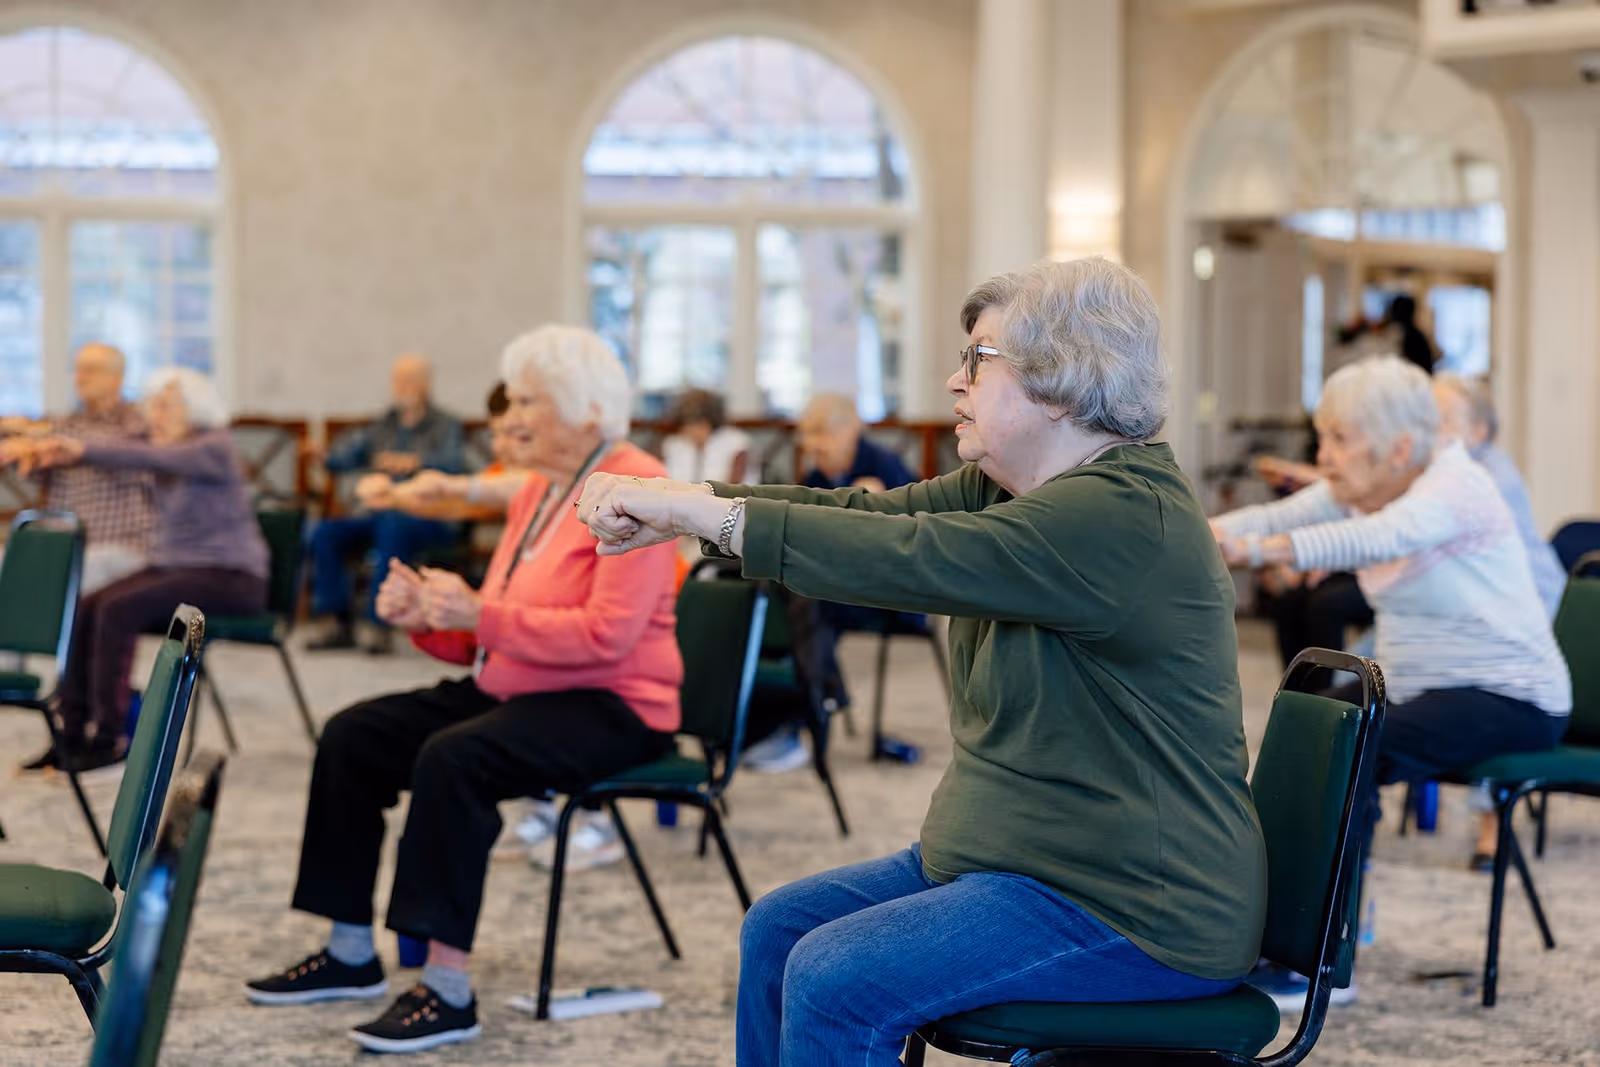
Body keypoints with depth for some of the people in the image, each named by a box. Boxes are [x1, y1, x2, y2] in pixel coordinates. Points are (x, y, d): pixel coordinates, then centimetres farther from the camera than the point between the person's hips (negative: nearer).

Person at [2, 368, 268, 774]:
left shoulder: (215, 447, -13)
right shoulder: (167, 444, 11)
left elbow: (150, 458, -30)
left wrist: (82, 451, -39)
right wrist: (53, 452, -21)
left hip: (229, 578, -8)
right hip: (172, 565, 8)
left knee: (117, 610, -28)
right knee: (84, 610, -15)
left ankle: (108, 738, -23)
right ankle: (71, 732, -14)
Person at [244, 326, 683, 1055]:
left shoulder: (634, 488, -14)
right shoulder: (539, 491, 14)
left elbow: (607, 634, -24)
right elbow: (488, 637, 16)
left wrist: (479, 613, -24)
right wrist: (427, 618, -4)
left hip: (609, 707, -9)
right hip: (511, 692, 10)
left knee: (453, 758, -33)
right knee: (352, 736, 0)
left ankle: (448, 989, -27)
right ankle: (351, 953, 7)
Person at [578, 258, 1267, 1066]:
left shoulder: (1127, 515, -22)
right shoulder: (1009, 491, 10)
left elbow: (911, 558, -28)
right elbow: (867, 515, 3)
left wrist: (712, 514, -23)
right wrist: (679, 509, -10)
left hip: (1134, 908, -10)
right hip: (1012, 855, 10)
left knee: (835, 980, -20)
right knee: (778, 930, 8)